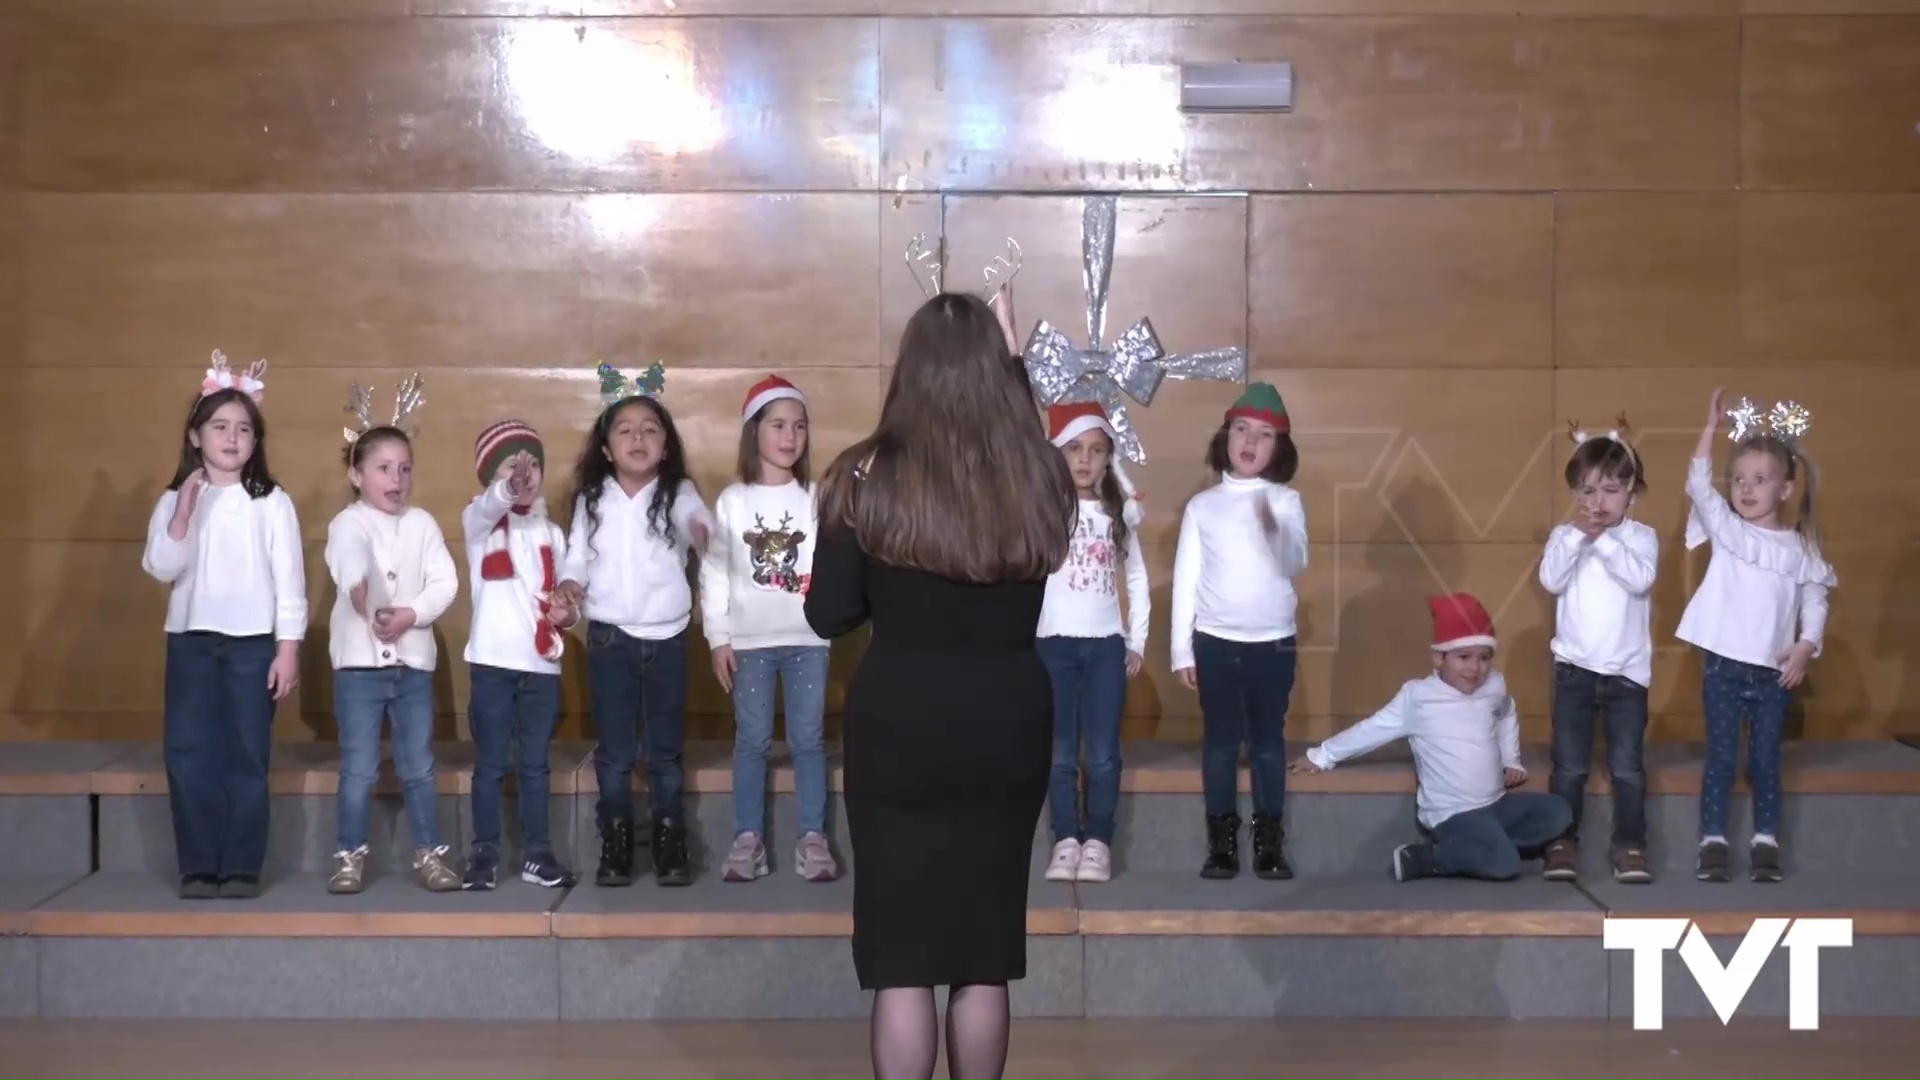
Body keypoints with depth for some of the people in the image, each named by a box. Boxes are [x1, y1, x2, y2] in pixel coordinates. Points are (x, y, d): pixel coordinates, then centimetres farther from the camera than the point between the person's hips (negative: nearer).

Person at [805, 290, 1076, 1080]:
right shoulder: (1040, 480, -4)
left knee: (902, 956, 4)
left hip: (898, 726, -2)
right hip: (1009, 725, 2)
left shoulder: (869, 479, -9)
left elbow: (828, 615, -4)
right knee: (986, 954, 12)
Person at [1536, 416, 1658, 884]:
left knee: (1627, 765, 2)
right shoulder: (1564, 535, 1)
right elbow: (1550, 580, -15)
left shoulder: (1640, 537, -2)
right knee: (1569, 765, 4)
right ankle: (1562, 842, 12)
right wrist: (1576, 535, -22)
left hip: (1626, 670, -1)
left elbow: (1640, 579, -20)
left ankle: (1631, 846, 9)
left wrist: (1604, 539, -23)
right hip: (1575, 667, 1)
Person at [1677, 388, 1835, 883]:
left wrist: (1806, 646, -10)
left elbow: (1815, 598, 5)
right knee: (1721, 757, 1)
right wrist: (1711, 428, -19)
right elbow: (1697, 484, -12)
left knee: (1765, 759, 6)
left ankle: (1766, 844, 13)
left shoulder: (1799, 547, 3)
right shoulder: (1726, 529, 0)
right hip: (1724, 665, -1)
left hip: (1773, 671, 1)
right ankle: (1713, 843, 6)